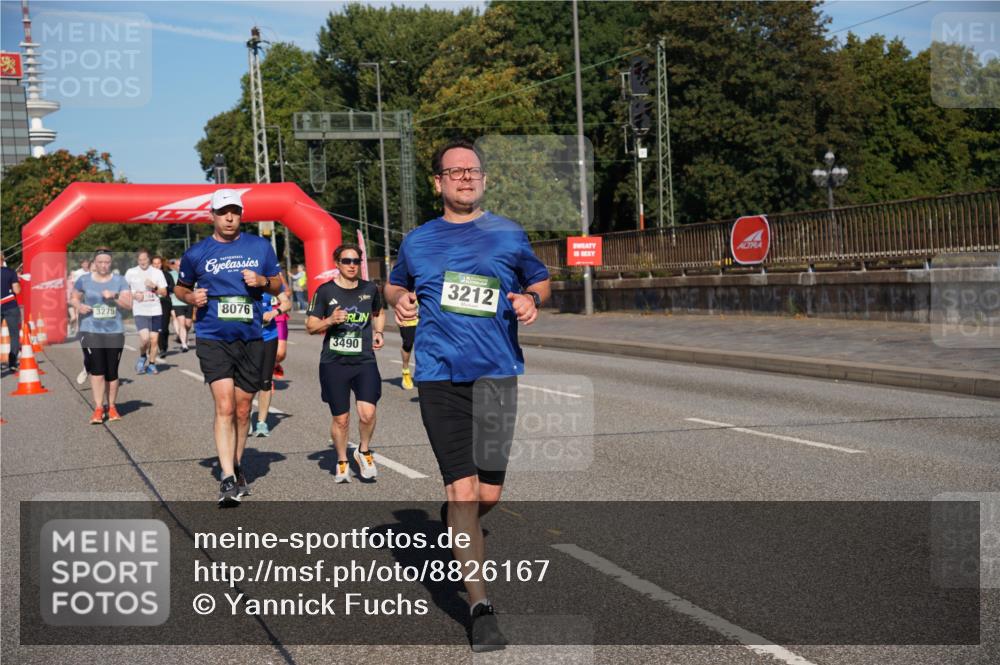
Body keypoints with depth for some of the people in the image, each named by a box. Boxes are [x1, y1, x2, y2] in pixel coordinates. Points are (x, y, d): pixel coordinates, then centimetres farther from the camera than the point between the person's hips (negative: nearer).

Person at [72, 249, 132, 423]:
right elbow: (75, 298, 15)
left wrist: (114, 297, -19)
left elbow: (129, 304, -2)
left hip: (114, 332, 1)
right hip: (91, 331, -1)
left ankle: (112, 407, 20)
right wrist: (79, 306, -7)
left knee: (112, 372, 5)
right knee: (96, 370, -12)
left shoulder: (120, 281, 4)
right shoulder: (83, 280, 4)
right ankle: (98, 409, -7)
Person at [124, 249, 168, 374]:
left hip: (155, 311, 2)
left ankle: (151, 364, 20)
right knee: (145, 338, -18)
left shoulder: (157, 272, 5)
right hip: (140, 311, -2)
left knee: (154, 339, 3)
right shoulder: (131, 272, 3)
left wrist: (154, 287, -12)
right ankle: (142, 357, 11)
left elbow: (164, 292, 6)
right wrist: (133, 295, -7)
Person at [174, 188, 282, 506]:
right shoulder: (196, 254, 2)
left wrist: (262, 281, -9)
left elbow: (277, 285, 13)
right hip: (213, 339, -2)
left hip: (251, 338, 2)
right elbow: (180, 287, 16)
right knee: (224, 407, -14)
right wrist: (192, 297, -6)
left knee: (243, 410, 12)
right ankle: (228, 480, -14)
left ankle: (236, 467, 30)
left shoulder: (260, 247, 5)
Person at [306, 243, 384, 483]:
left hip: (365, 361, 1)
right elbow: (310, 326, 1)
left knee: (367, 413, -16)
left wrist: (378, 332, 8)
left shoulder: (370, 289, 7)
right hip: (333, 363, -1)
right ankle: (342, 462, 29)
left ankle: (364, 451, 13)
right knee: (341, 419, 5)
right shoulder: (325, 291, -1)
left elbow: (379, 313, 27)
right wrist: (330, 320, -17)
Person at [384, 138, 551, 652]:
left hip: (496, 371, 0)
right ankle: (480, 605, -1)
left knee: (488, 491, -3)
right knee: (462, 485, -6)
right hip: (439, 374, 0)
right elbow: (395, 284, 27)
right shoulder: (417, 241, 11)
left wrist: (532, 298, -2)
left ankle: (456, 520, 35)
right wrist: (399, 299, 4)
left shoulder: (508, 234, 8)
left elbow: (540, 280, 21)